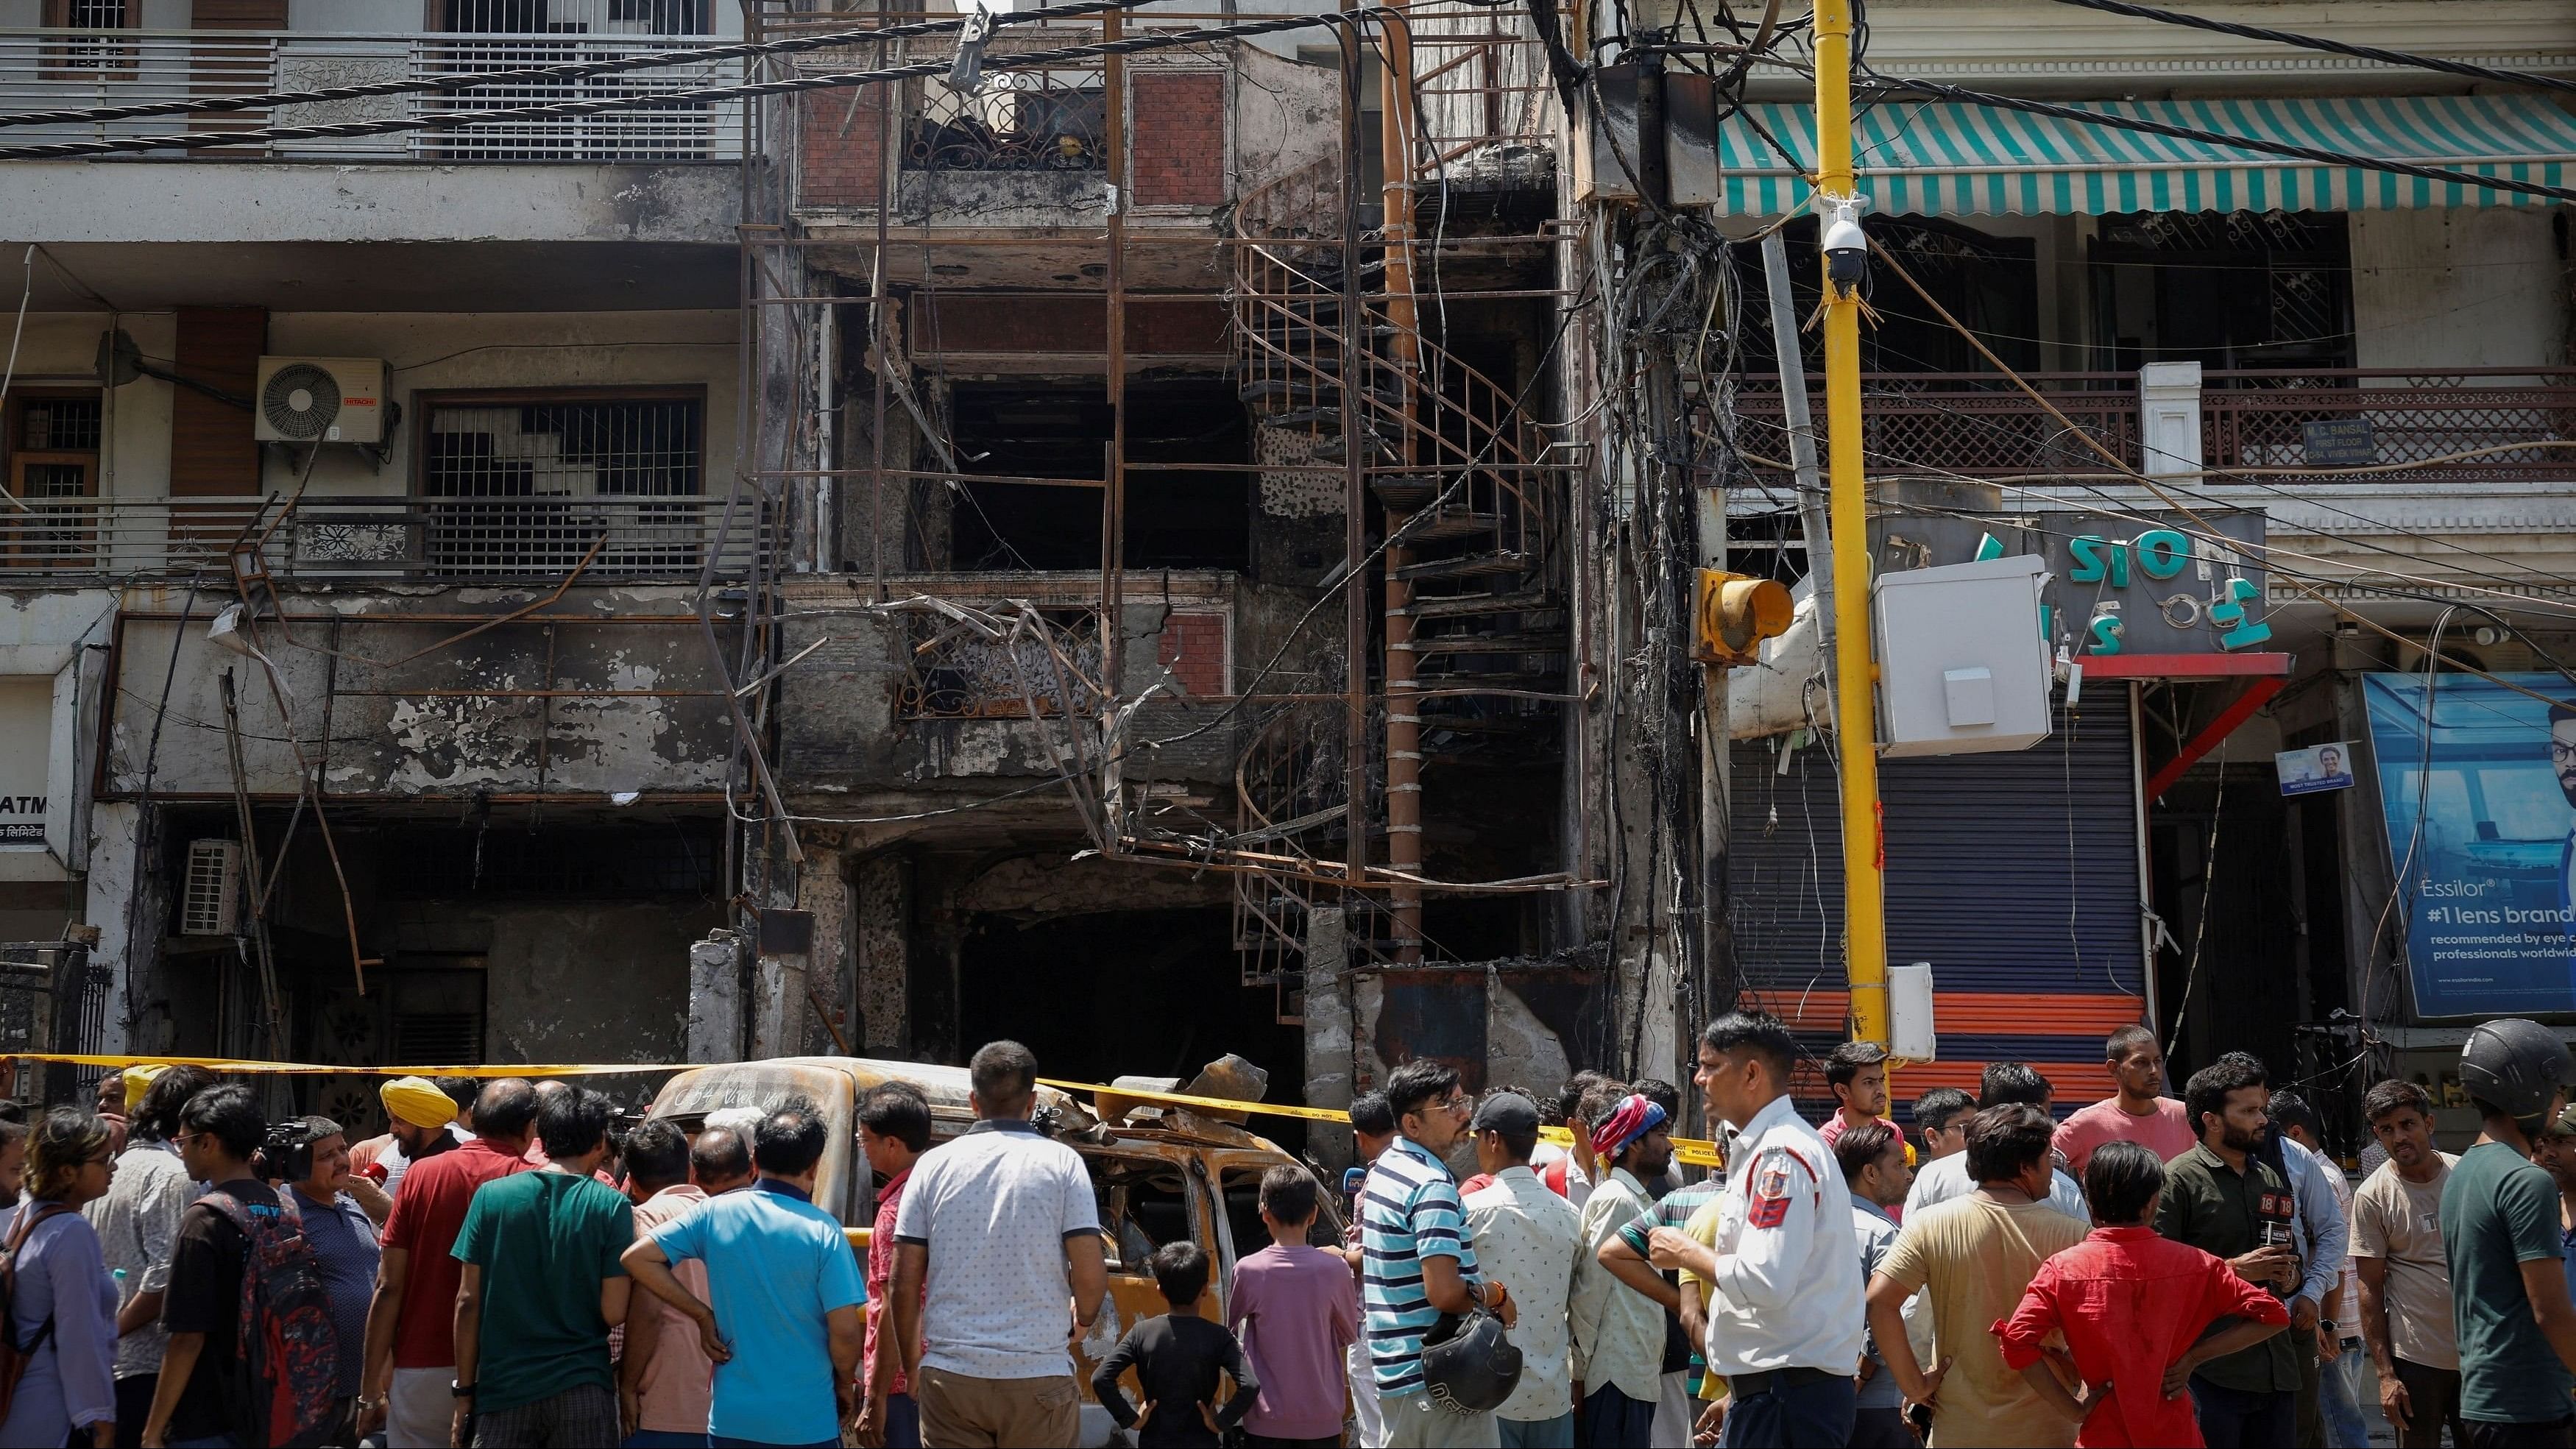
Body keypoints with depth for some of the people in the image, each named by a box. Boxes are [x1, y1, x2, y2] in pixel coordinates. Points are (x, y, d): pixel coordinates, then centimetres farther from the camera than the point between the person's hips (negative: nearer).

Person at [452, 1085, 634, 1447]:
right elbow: (613, 1312, -10)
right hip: (581, 1390, -1)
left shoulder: (490, 1196, 0)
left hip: (502, 1388, 1)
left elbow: (468, 1302, 0)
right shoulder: (612, 1206, -5)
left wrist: (465, 1390, 6)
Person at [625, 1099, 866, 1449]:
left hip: (730, 1419, 3)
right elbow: (845, 1331, -13)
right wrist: (844, 1386, 7)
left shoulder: (715, 1213, -1)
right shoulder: (822, 1230, -11)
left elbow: (637, 1258, 1)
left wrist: (702, 1315, 4)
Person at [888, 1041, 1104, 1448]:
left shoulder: (934, 1165, 5)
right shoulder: (1061, 1162, -1)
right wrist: (1084, 1317, 16)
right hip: (1037, 1375, -1)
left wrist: (912, 1366, 17)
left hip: (949, 1375, 2)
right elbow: (1090, 1277, -6)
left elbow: (905, 1283, 4)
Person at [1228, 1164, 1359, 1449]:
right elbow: (1349, 1335, 6)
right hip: (1321, 1417, 1)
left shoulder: (1248, 1270, -10)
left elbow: (1231, 1329, 7)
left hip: (1268, 1418, -1)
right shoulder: (1335, 1269, -9)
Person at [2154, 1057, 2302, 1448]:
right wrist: (2235, 1268, -17)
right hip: (2211, 1371, -7)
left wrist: (2289, 1277, 4)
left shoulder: (2273, 1180, 17)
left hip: (2276, 1368, 7)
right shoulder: (2179, 1179, -7)